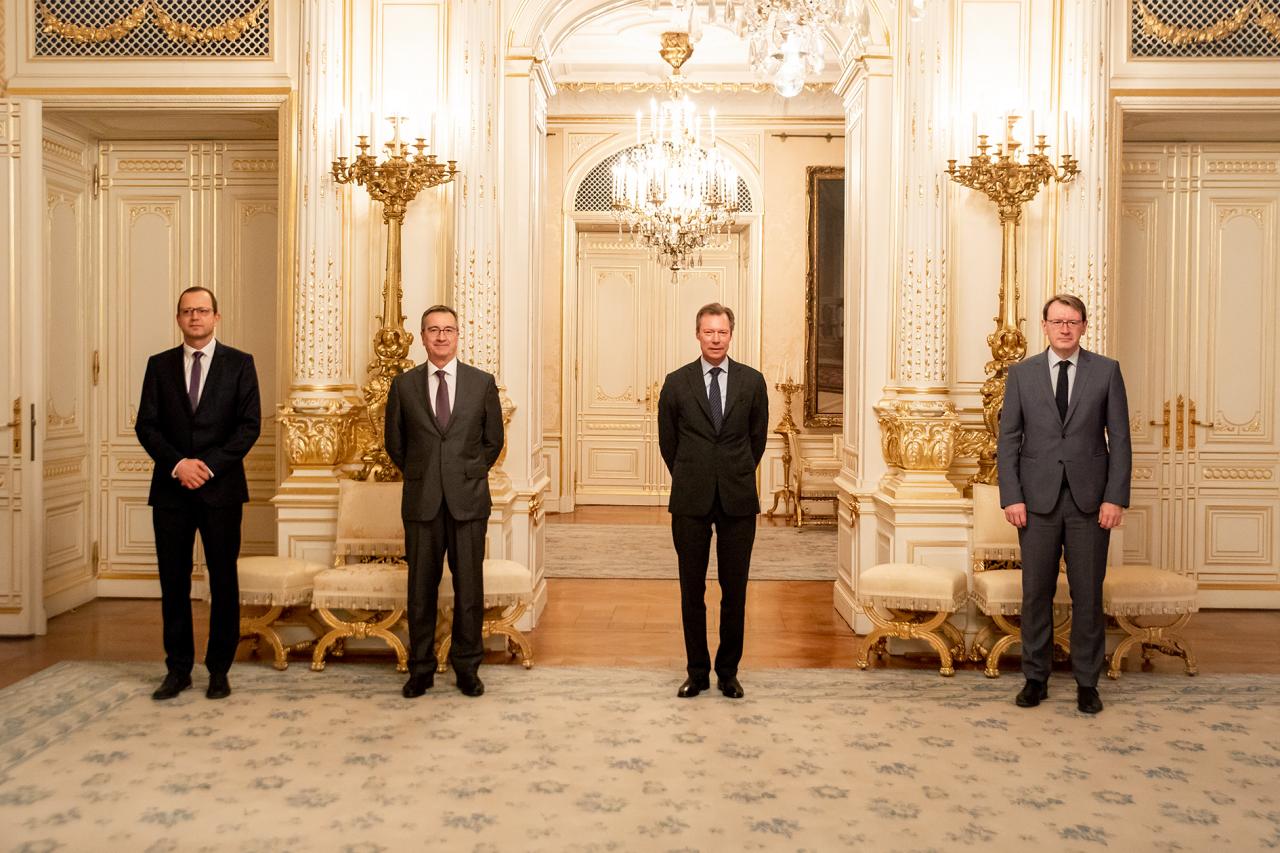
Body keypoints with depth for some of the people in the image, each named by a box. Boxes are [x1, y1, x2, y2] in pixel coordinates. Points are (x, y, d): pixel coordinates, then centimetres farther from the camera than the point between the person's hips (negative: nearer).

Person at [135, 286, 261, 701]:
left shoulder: (239, 364, 3)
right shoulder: (159, 365, 10)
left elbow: (249, 425, -3)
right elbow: (146, 425, 4)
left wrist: (209, 465, -13)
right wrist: (177, 463, -12)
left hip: (221, 487, -2)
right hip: (171, 488, 2)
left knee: (223, 580, 3)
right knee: (173, 581, 6)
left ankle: (219, 670, 13)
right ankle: (178, 669, 16)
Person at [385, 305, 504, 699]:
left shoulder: (483, 383, 4)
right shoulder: (404, 385, 5)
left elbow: (493, 439, 11)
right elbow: (394, 442, 14)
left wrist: (470, 474, 8)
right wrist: (420, 475, 11)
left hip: (468, 499, 0)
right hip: (421, 501, 1)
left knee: (469, 586, 4)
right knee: (421, 586, 6)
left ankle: (467, 667, 17)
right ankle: (421, 668, 18)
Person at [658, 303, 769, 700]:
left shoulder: (752, 381, 3)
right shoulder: (676, 383, 2)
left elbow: (758, 438, 11)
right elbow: (667, 441, 10)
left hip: (738, 500, 0)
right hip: (691, 501, 0)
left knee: (734, 589, 6)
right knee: (692, 589, 6)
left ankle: (728, 671, 20)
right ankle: (697, 671, 19)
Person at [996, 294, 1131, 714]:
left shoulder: (1106, 371, 4)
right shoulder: (1022, 373, 6)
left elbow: (1119, 438, 2)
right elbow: (1008, 439, 4)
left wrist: (1115, 497, -6)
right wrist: (1011, 497, -5)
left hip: (1090, 500, 0)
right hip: (1038, 499, 1)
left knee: (1088, 594, 5)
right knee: (1036, 592, 6)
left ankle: (1087, 682, 17)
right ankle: (1035, 677, 18)